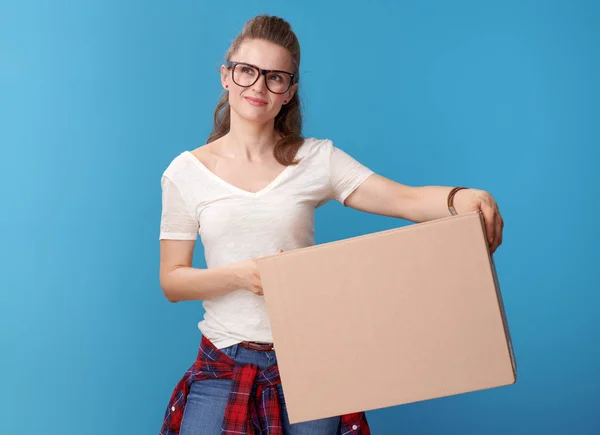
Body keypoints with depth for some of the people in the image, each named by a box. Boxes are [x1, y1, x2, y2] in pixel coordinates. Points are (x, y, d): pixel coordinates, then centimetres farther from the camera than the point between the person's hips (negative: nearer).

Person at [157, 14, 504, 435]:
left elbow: (407, 200, -12)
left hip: (308, 358, 0)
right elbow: (172, 280, 1)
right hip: (225, 364, 0)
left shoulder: (316, 159, 0)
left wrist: (459, 198, -33)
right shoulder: (186, 173, 1)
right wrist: (239, 275, -17)